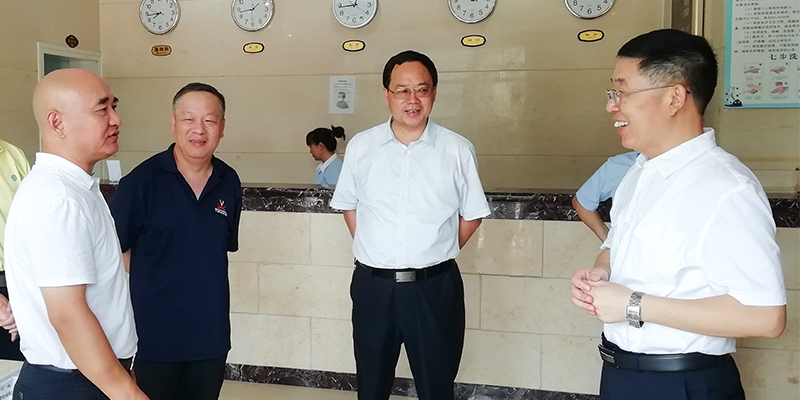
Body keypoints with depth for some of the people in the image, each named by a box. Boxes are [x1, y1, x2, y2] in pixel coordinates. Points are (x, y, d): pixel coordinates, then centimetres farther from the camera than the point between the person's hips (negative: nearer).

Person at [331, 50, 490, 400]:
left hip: (435, 287, -1)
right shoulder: (360, 146, 0)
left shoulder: (458, 150, -5)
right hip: (372, 285, 2)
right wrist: (372, 250, 6)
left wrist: (438, 254, 2)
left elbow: (472, 214, 5)